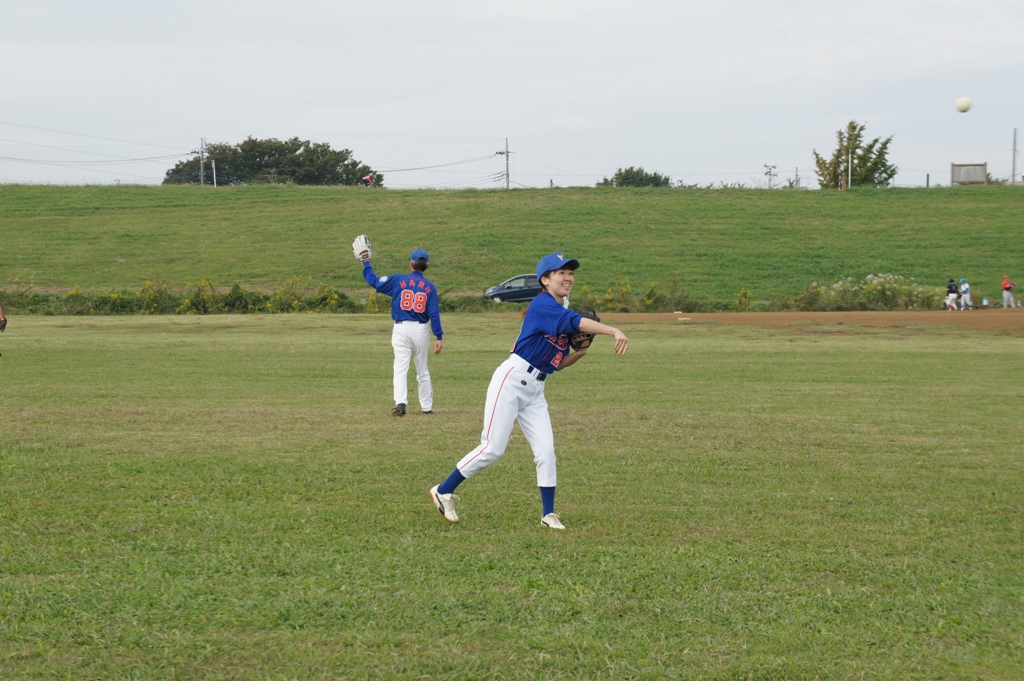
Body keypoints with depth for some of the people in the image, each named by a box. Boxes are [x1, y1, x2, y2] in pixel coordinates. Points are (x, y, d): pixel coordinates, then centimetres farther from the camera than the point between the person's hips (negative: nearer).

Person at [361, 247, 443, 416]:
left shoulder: (398, 280, -3)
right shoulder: (429, 287, 0)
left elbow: (374, 281, 2)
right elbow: (434, 313, -5)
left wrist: (366, 263, 18)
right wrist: (438, 337, -4)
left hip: (401, 328, -1)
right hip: (421, 330, 1)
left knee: (401, 367, -6)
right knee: (422, 370, 13)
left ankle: (400, 402, -23)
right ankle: (427, 406, 18)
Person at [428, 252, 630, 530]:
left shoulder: (561, 316, 15)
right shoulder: (542, 305, -12)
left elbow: (558, 364, 19)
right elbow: (579, 322, -30)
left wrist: (579, 353, 1)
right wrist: (615, 331, -41)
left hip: (534, 391, 8)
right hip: (512, 380, -8)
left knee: (546, 450, -1)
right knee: (493, 449, -7)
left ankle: (548, 514, 6)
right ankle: (443, 491, 7)